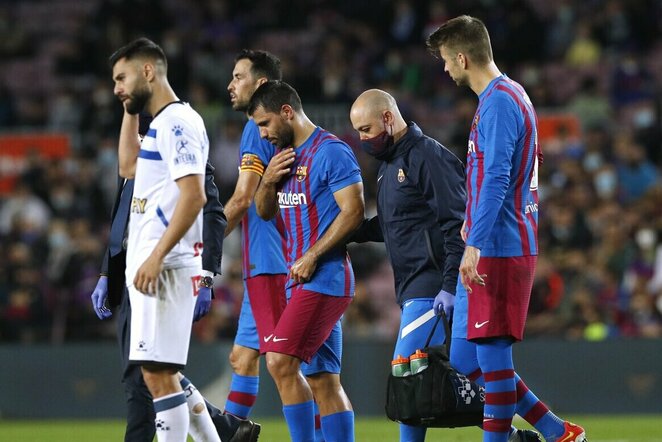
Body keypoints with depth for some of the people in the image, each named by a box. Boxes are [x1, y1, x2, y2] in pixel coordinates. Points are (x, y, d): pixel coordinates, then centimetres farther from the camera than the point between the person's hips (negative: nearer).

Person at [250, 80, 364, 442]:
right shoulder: (285, 155, 17)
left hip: (324, 277, -9)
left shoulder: (331, 152, -10)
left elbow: (353, 211, -16)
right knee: (324, 381, 6)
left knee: (280, 361, -18)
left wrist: (311, 257, -18)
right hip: (300, 280, 9)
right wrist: (268, 181, 1)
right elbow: (264, 211, 22)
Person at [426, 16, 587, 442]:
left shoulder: (498, 102, -14)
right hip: (507, 247, 10)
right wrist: (475, 220, 30)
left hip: (498, 250, -10)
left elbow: (496, 179, -22)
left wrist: (475, 244, -26)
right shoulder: (514, 96, 18)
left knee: (493, 359, -6)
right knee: (466, 362, 10)